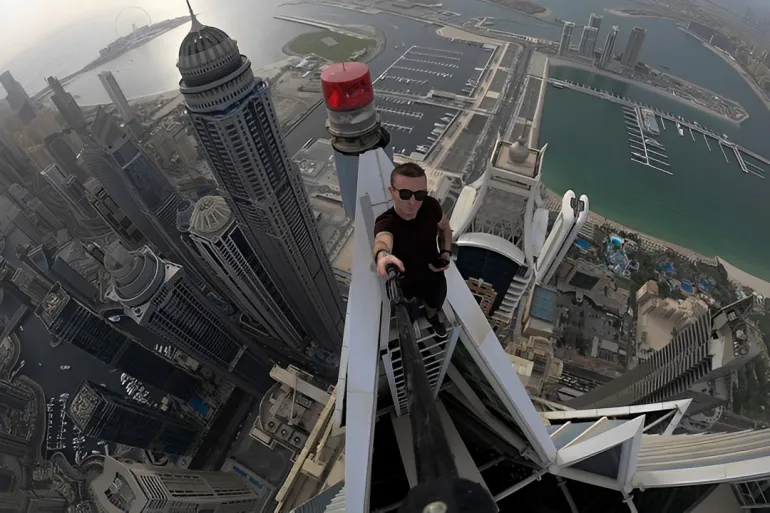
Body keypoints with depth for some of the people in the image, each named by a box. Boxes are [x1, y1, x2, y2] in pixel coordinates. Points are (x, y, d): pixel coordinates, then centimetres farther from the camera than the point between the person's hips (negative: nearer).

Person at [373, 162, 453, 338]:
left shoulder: (431, 206, -25)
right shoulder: (385, 223, -37)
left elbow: (445, 226, 0)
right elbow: (382, 240, -63)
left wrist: (446, 252, -13)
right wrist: (382, 255, -85)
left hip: (434, 277, 4)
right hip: (404, 284, -3)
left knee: (434, 306, 33)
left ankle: (432, 317, 71)